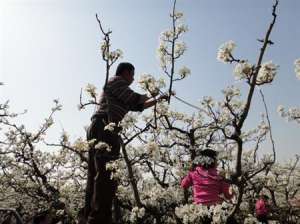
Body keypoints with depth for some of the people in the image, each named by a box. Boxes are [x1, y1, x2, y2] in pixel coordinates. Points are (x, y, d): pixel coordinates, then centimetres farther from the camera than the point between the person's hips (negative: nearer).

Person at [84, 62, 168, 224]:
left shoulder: (120, 94, 33)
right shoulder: (116, 80, 6)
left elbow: (138, 107, 34)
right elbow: (135, 99, -2)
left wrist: (157, 99, 38)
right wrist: (151, 96, 17)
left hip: (97, 128, 10)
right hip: (104, 128, -10)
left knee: (95, 177, 3)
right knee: (107, 175, -18)